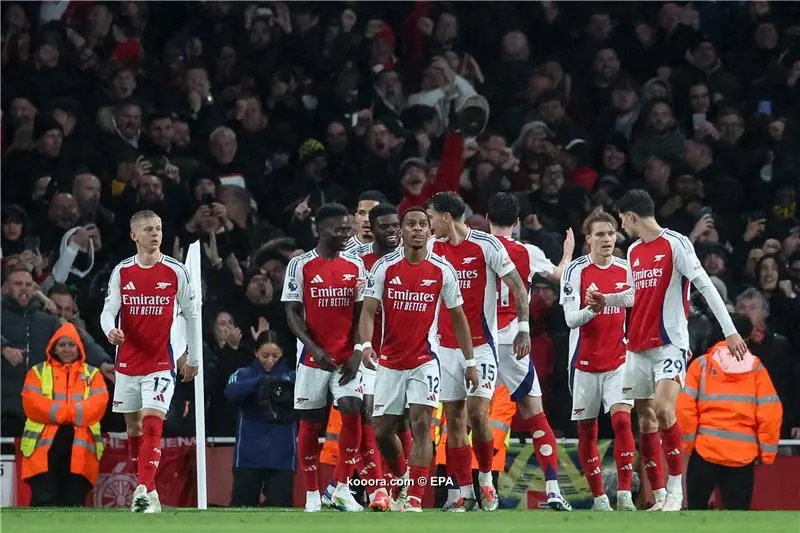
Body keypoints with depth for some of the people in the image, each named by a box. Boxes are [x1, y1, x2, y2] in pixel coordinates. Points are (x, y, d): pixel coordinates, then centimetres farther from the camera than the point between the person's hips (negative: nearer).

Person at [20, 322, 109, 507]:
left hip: (80, 446, 1)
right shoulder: (38, 372, 16)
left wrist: (64, 413, -13)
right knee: (45, 500, -12)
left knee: (75, 502, -1)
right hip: (45, 443, -1)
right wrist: (66, 413, -12)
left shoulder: (92, 374, 18)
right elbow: (32, 402, 0)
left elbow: (99, 403, 0)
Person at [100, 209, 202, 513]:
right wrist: (110, 330, -23)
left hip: (160, 362, -3)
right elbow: (109, 310, 1)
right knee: (133, 427, 11)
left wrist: (194, 358, 8)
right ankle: (141, 488, 23)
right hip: (127, 361, 3)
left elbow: (192, 314, 5)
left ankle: (148, 491, -25)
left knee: (152, 422, -18)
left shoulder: (176, 271, -3)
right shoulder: (121, 272, 2)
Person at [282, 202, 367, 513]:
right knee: (310, 423, 2)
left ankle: (342, 488, -3)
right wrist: (315, 349, -17)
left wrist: (358, 353, -4)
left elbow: (361, 313, 9)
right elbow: (292, 313, -5)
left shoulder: (355, 266, 7)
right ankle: (312, 495, 11)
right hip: (313, 357, -2)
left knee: (352, 413, -12)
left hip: (347, 358, 2)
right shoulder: (300, 265, -3)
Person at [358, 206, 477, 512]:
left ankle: (415, 499, -13)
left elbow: (458, 317, 7)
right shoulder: (385, 267, -2)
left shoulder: (442, 271, -1)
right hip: (390, 360, 2)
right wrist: (365, 344, -26)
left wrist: (470, 362, 6)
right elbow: (368, 311, -7)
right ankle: (402, 478, 32)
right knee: (381, 430, 4)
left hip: (425, 360, -2)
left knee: (421, 424, -14)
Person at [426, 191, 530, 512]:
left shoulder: (486, 245, -8)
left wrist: (524, 328, -11)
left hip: (481, 344, -5)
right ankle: (463, 492, 6)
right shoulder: (434, 248, 7)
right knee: (454, 418, 3)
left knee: (477, 413, -14)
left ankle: (486, 480, 5)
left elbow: (518, 287, -5)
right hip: (446, 346, 5)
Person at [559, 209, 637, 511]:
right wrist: (592, 308, -32)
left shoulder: (626, 269, 5)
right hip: (585, 362, -2)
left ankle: (624, 495, -16)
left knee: (622, 419, -15)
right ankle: (599, 498, 14)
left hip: (618, 360, 2)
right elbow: (570, 319, -13)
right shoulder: (576, 271, -7)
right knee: (587, 431, 4)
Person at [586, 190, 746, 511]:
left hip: (670, 343, -8)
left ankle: (676, 492, -16)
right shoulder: (634, 251, 15)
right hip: (638, 348, 8)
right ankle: (659, 497, 10)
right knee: (645, 421, 5)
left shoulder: (675, 244, -8)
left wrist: (729, 330, -17)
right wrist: (605, 300, 15)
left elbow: (705, 286, -12)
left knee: (664, 409, -23)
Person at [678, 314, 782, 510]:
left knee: (697, 507, 10)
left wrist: (687, 442, 5)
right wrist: (766, 453, 8)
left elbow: (685, 407, -5)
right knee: (738, 509, 2)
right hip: (743, 454, 1)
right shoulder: (756, 368, 4)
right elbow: (771, 412, -1)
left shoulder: (702, 364, 2)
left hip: (705, 450, -1)